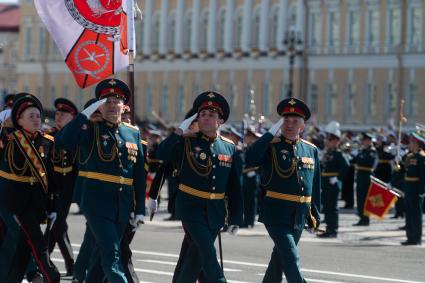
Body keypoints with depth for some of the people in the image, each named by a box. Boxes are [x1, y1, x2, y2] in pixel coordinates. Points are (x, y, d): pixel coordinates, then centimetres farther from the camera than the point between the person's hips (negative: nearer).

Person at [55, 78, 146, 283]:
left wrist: (140, 210, 9)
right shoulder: (91, 129, -2)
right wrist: (86, 114, -22)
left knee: (103, 251, 15)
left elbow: (140, 174, 12)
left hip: (123, 204, 5)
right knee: (112, 253, -13)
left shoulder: (133, 133, 11)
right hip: (97, 202, -5)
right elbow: (62, 143, -21)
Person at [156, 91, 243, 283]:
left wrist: (236, 218, 5)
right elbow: (162, 155, -19)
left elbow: (235, 186, 8)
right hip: (191, 208, -4)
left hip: (215, 213, 4)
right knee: (208, 253, -16)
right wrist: (180, 130, -22)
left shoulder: (229, 148, 6)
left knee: (195, 257, 11)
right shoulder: (186, 142, -2)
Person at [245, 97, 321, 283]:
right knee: (291, 259, -13)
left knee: (279, 259, 17)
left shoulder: (311, 150, 9)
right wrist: (271, 133, -21)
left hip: (299, 216, 5)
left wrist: (315, 216, 14)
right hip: (276, 213, -5)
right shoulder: (271, 146, -5)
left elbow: (315, 186, 15)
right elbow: (249, 160, -25)